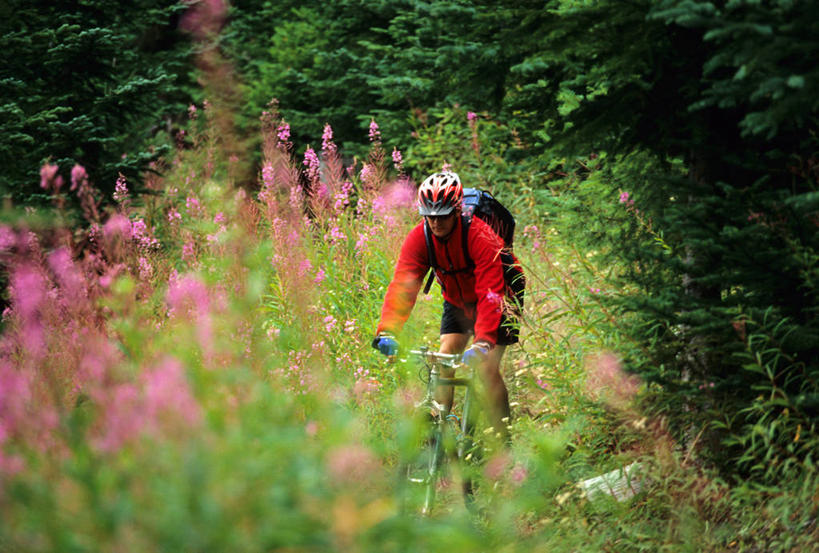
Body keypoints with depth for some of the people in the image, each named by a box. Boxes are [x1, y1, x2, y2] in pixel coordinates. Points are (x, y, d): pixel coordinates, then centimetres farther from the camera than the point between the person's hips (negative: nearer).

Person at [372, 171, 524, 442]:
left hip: (501, 297, -5)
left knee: (487, 367, -16)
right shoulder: (419, 238, -22)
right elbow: (403, 285, -30)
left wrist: (483, 341, -54)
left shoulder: (480, 236, -34)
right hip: (457, 300, 5)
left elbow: (490, 294, -41)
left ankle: (503, 442, -5)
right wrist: (387, 330, -45)